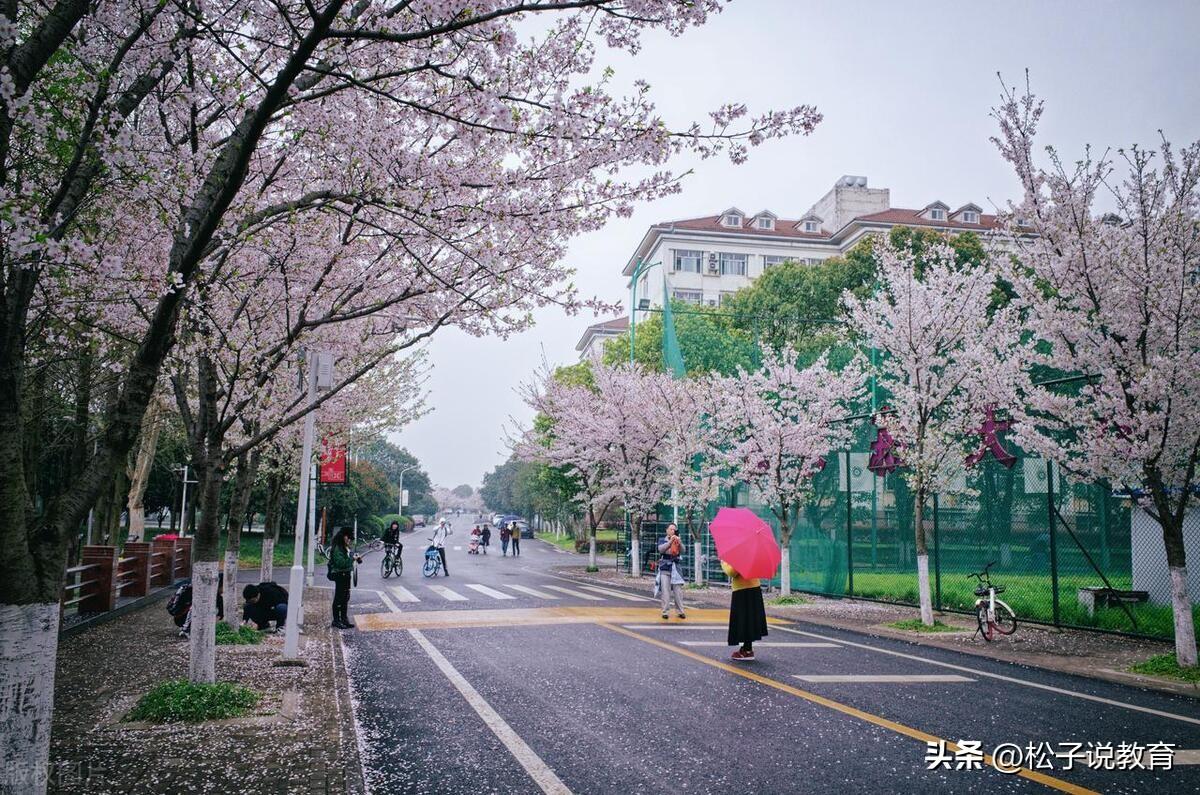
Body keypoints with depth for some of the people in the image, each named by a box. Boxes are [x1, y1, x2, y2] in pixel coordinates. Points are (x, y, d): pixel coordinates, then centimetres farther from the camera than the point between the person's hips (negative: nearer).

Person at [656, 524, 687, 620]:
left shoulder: (678, 542, 11)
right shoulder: (663, 541, 8)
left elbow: (682, 551, -7)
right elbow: (661, 549, -13)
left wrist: (679, 542, -27)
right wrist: (670, 541, -26)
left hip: (675, 568, 2)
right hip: (665, 569, -1)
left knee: (678, 590, -2)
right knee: (665, 591, -5)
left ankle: (680, 611, 5)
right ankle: (665, 612, -1)